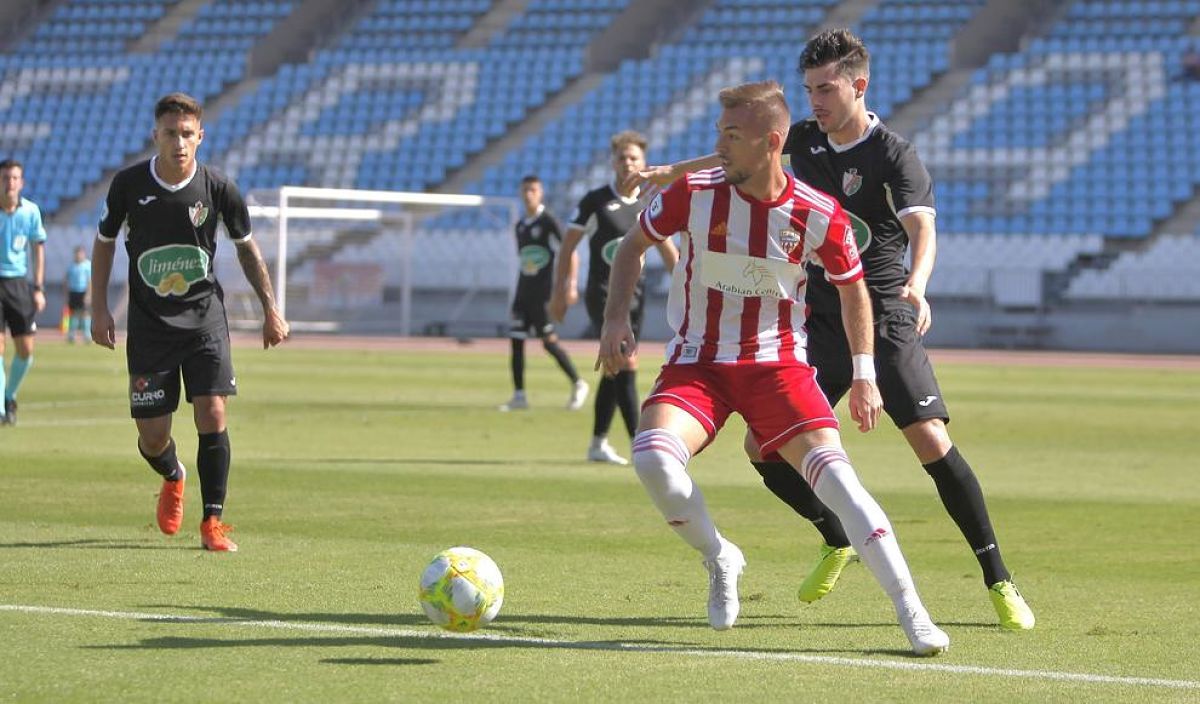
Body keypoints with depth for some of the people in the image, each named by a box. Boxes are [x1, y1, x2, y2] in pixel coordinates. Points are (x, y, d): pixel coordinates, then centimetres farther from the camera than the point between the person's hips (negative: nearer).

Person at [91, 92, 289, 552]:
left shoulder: (218, 188, -8)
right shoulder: (129, 184, -8)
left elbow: (245, 246, 8)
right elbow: (104, 241, 8)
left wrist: (270, 310, 10)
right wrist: (99, 308, 2)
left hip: (204, 318, 0)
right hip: (148, 322, 0)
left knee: (212, 415, -14)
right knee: (152, 437, 1)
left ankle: (212, 522, -3)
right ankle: (172, 479, 37)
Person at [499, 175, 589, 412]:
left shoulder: (548, 222, -8)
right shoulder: (520, 225, 14)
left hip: (542, 292, -7)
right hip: (523, 292, 7)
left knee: (549, 341, -9)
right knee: (516, 341, 2)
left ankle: (578, 385, 5)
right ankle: (519, 396, 5)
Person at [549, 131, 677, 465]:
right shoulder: (595, 201, -5)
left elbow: (668, 251, 15)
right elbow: (568, 245, 1)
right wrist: (561, 291, -5)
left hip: (634, 293, 5)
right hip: (604, 293, -5)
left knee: (615, 370, 12)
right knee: (627, 364, -17)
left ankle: (598, 444, 22)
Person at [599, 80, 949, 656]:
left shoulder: (819, 215, -10)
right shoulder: (694, 193, -10)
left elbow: (852, 287, 9)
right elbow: (633, 244, 9)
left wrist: (864, 375, 6)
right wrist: (616, 320, -3)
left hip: (777, 362, -1)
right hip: (696, 361, 1)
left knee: (833, 470, -20)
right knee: (652, 457, -26)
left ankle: (911, 612, -15)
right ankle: (719, 560, 3)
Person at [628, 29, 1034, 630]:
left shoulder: (895, 156, -14)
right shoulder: (805, 139, 5)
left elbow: (923, 229, -30)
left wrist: (916, 286, -50)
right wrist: (672, 171, 33)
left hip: (885, 319, -6)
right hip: (821, 320, 6)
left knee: (932, 443, -19)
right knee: (763, 448, -2)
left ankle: (999, 582, -9)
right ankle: (839, 543, 23)